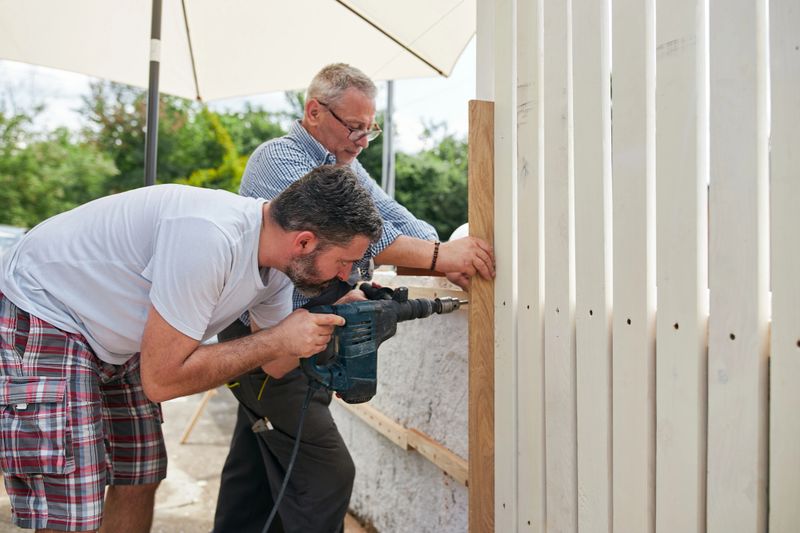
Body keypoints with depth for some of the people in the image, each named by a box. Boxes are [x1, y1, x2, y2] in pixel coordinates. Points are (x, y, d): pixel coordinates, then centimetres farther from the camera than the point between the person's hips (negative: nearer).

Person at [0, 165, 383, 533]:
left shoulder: (277, 265, -7)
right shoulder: (210, 236, -34)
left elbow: (274, 363, 6)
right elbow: (162, 380, -28)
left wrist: (338, 318, -9)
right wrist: (279, 339, -24)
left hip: (113, 342, 8)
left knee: (139, 479, 13)